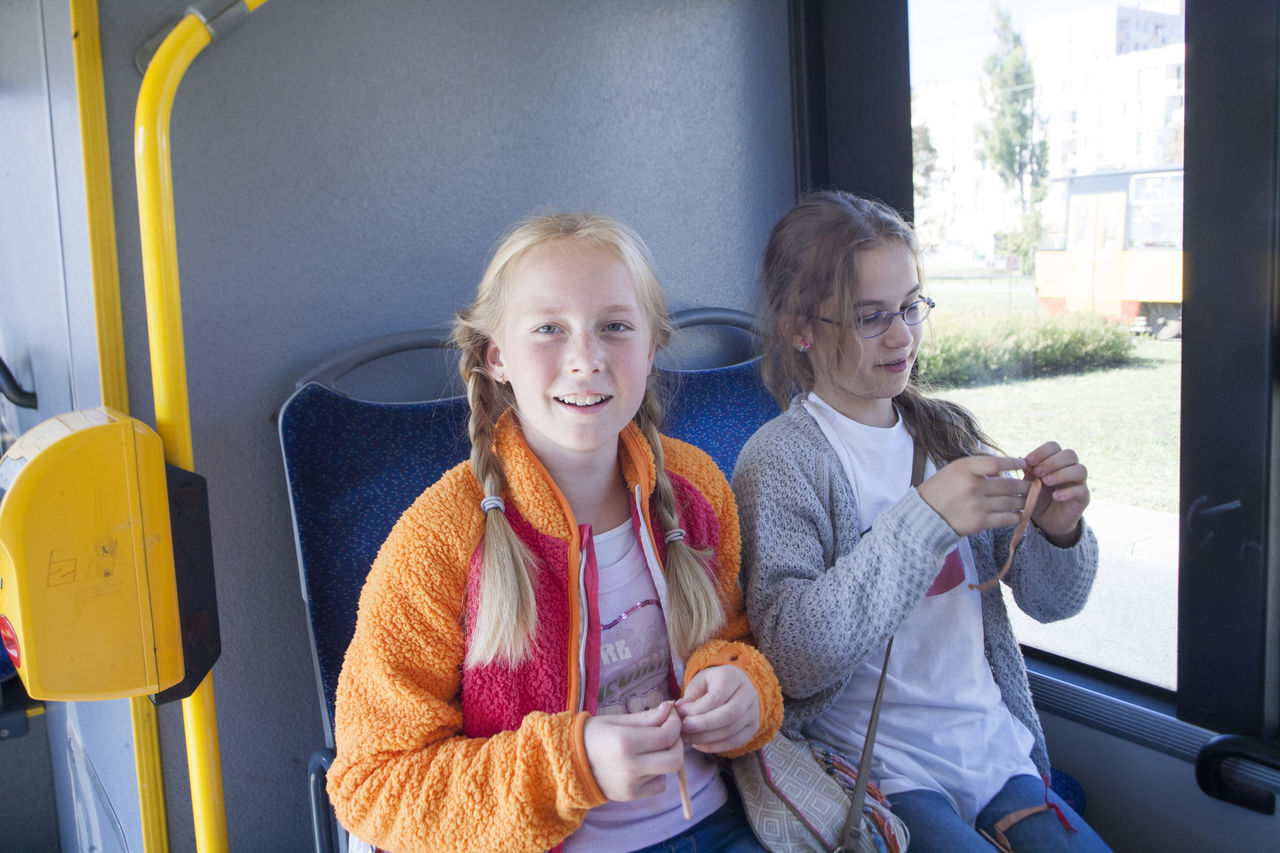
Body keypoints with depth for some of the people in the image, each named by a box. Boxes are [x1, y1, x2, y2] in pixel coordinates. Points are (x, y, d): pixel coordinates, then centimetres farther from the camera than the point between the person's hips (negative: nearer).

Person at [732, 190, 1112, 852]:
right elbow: (789, 656, -24)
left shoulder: (948, 432, 5)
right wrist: (925, 520, -29)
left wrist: (1055, 530, -14)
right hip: (882, 775, -5)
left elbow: (1049, 601, 8)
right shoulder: (780, 461, -12)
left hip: (994, 743, 6)